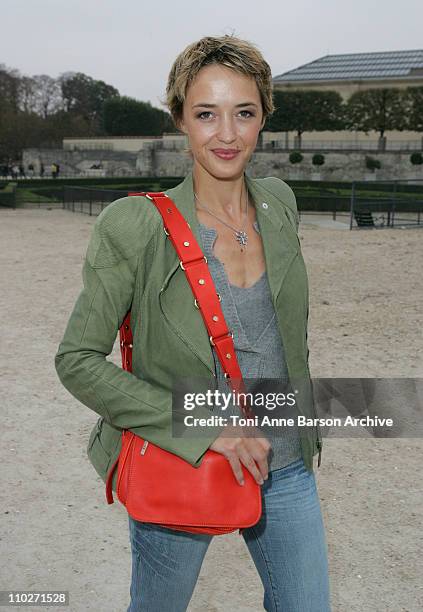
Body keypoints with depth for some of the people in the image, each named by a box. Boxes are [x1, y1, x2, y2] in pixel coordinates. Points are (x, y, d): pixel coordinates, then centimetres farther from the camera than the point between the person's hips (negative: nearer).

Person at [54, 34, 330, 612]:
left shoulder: (279, 202, 0)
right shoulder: (135, 227, -17)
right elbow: (77, 361, -17)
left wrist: (301, 419, 14)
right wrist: (205, 429, -21)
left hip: (287, 464, 4)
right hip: (179, 471, -4)